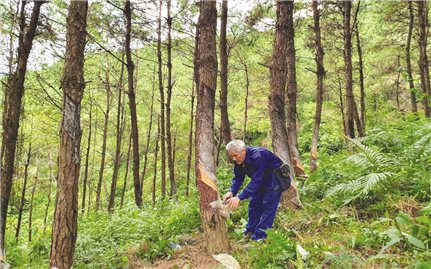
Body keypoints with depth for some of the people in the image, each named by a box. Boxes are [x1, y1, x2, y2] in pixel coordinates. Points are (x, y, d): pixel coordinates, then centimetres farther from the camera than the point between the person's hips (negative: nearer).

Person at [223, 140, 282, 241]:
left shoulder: (257, 156, -38)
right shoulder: (238, 160, -13)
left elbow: (256, 180, -41)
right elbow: (238, 178, -11)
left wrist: (240, 197, -46)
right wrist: (231, 192, -30)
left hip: (275, 176, -8)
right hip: (262, 178, 8)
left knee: (268, 206, -11)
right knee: (254, 203, 7)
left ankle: (259, 237, -6)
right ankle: (250, 232, 18)